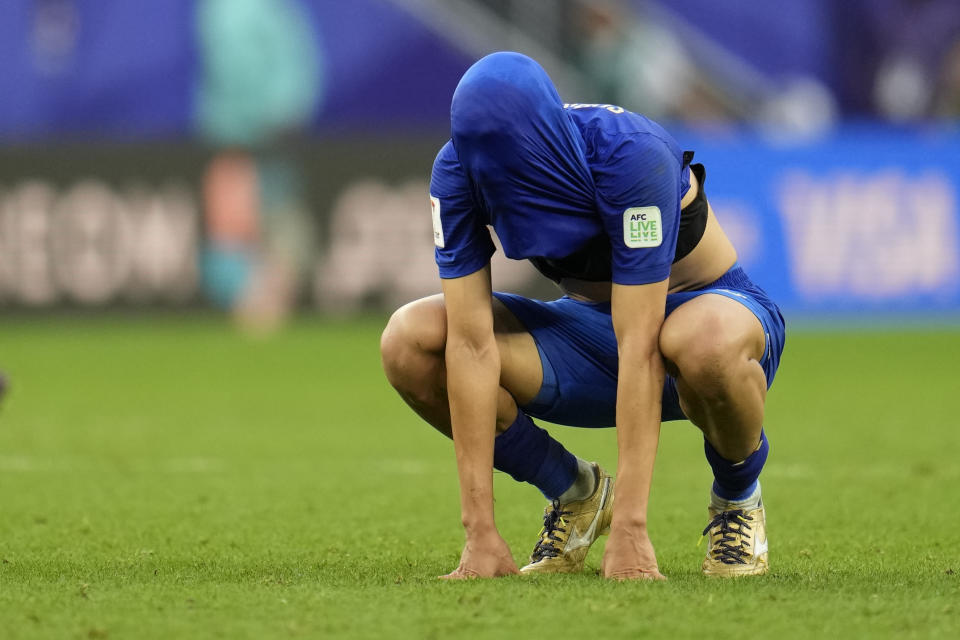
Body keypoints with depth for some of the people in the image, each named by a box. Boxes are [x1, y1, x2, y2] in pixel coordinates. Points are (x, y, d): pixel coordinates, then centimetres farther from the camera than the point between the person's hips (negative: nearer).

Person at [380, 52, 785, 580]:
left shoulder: (630, 155, -32)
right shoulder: (459, 170, -20)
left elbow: (638, 347, -36)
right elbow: (471, 343, -25)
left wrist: (629, 529, -40)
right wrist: (480, 531, -30)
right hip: (587, 323, 5)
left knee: (708, 341, -43)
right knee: (409, 343, -20)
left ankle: (738, 497, -8)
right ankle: (573, 492, 3)